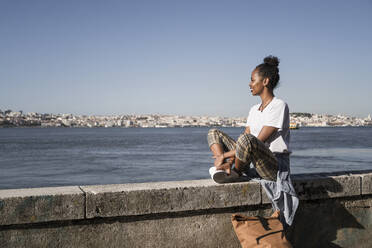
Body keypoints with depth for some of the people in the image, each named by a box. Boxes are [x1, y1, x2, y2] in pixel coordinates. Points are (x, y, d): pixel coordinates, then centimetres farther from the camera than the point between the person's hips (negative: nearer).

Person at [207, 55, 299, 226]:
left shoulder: (279, 106, -10)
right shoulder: (254, 110, 17)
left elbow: (259, 141, -18)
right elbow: (244, 142, 8)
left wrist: (226, 155, -17)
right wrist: (229, 158, -11)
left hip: (275, 165, -8)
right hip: (253, 163, 8)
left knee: (247, 140, -38)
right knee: (214, 133, 6)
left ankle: (236, 171, -8)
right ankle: (226, 168, -20)